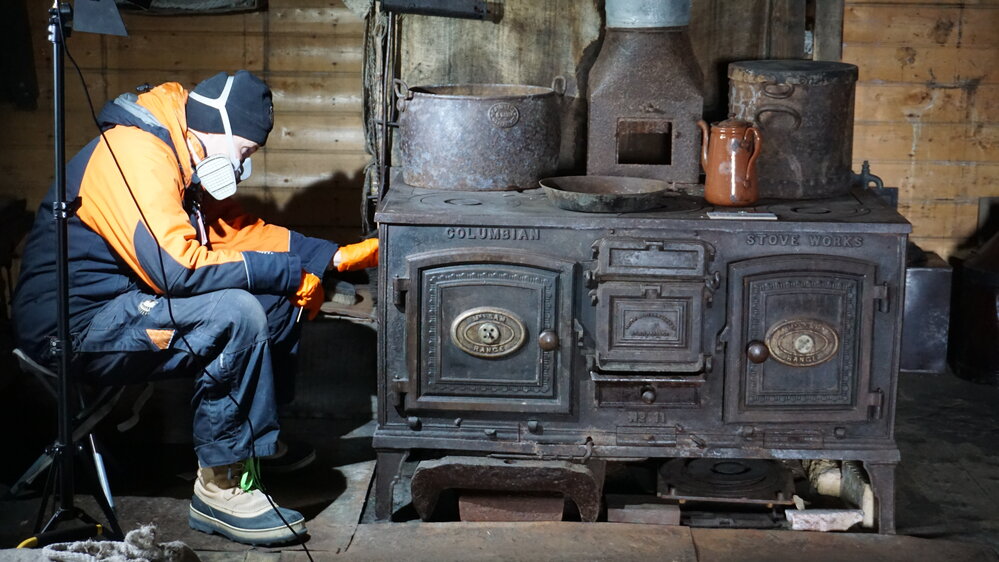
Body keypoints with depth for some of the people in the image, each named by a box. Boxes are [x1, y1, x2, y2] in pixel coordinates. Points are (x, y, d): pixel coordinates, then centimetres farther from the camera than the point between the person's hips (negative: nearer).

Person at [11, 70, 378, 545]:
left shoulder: (183, 156, 10)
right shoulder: (135, 153, -21)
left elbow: (236, 230, 15)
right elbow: (176, 264, -31)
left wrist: (338, 256, 6)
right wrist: (287, 274, -23)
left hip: (123, 304, 10)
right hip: (74, 329, -10)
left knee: (277, 300, 5)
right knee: (236, 313, -29)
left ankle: (262, 441, 16)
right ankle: (221, 487, -19)